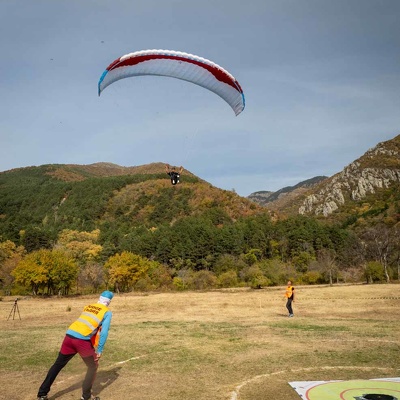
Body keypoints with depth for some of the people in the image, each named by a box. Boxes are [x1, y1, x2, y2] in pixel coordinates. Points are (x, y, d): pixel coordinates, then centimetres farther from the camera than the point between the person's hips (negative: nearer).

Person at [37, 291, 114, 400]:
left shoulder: (88, 307, 24)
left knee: (58, 365, 19)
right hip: (82, 340, -5)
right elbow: (104, 332, -3)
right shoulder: (107, 312, 7)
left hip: (69, 336, 5)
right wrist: (99, 350, 0)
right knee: (93, 366, 17)